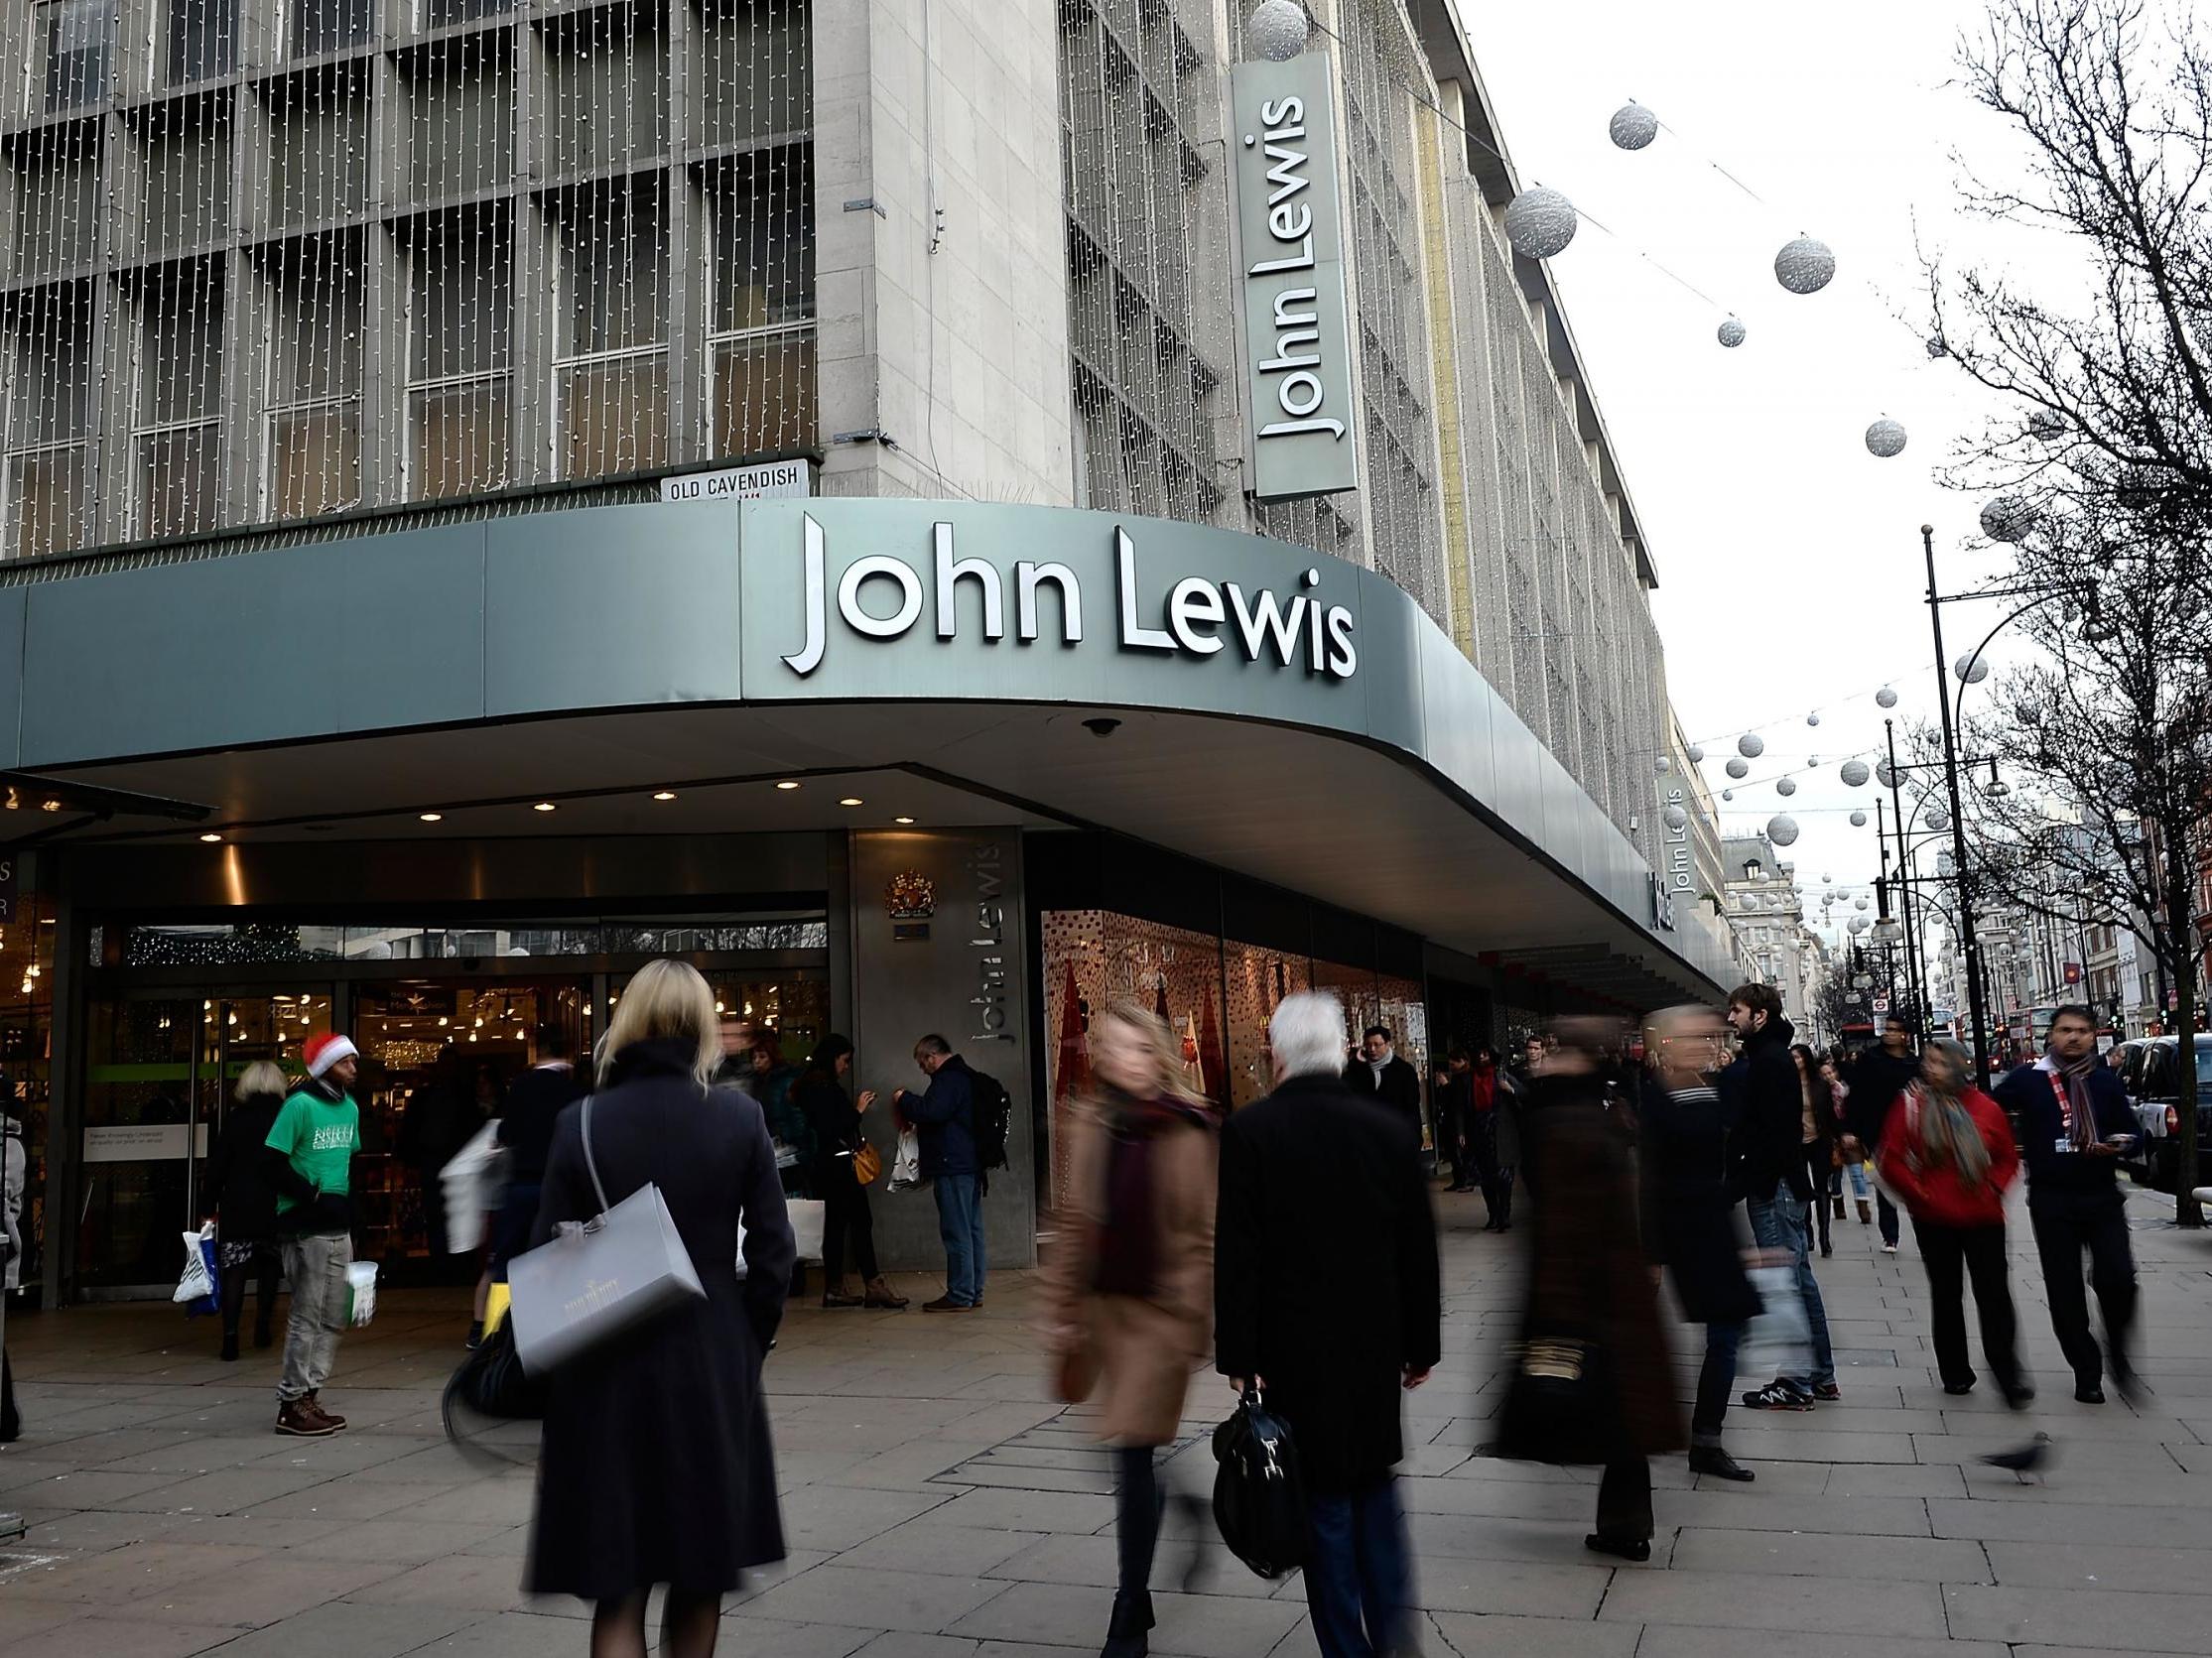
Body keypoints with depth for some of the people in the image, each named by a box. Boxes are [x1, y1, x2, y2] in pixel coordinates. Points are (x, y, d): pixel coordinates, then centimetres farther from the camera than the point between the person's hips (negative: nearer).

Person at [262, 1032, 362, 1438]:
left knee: (332, 1318, 12)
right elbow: (272, 1162, -14)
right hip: (306, 1229, -8)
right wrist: (313, 1198, -14)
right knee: (306, 1317, -3)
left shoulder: (350, 1107, 11)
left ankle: (309, 1395, 21)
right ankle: (292, 1404, 5)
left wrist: (349, 1203, 11)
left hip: (339, 1229, 8)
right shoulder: (300, 1105, -11)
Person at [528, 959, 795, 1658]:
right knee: (702, 1574, 18)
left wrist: (557, 1359, 5)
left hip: (609, 1372, -1)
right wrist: (749, 1341, 8)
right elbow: (772, 1251, -5)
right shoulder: (739, 1117, -4)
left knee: (617, 1587, 6)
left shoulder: (581, 1123, -6)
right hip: (714, 1368, 1)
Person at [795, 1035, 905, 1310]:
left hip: (834, 1166, 11)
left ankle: (834, 1290, 13)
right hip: (839, 1166, -11)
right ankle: (873, 1286, -10)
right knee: (861, 1223, -10)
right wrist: (858, 1110, -16)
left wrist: (855, 1108, 9)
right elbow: (828, 1129, -20)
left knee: (836, 1225, 10)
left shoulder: (821, 1086, 17)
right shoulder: (822, 1088, -14)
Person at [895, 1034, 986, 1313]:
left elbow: (931, 1112, -23)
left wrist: (904, 1099, -8)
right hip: (970, 1164, 10)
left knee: (957, 1232, -7)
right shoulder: (964, 1076, 20)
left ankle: (959, 1296, -6)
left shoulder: (948, 1079, -12)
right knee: (972, 1230, 11)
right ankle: (973, 1292, 16)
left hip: (953, 1167, -10)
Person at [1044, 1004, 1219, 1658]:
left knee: (1134, 1452, -5)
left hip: (1163, 1309, -4)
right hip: (1106, 1307, 4)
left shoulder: (1189, 1131, -10)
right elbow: (1077, 1225, 6)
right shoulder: (1091, 1124, 2)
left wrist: (1197, 1322, -9)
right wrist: (1062, 1314, 5)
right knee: (1131, 1453, 16)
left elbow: (1207, 1235, -8)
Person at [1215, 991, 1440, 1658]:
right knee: (1376, 1485, 19)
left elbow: (1236, 1256, -12)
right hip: (1376, 1346, 3)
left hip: (1296, 1351, -3)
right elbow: (1418, 1249, 4)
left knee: (1324, 1501, 7)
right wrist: (1421, 1345, 13)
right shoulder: (1387, 1127, -1)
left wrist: (1238, 1356, -6)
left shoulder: (1250, 1131, -11)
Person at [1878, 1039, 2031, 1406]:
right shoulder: (1911, 1105, -6)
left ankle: (2008, 1376, 4)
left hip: (1983, 1218, 0)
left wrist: (1993, 1188, -3)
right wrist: (1918, 1192, -9)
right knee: (1946, 1296, 11)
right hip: (1935, 1220, 0)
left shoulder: (1986, 1108, -2)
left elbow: (2008, 1158, 11)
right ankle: (1955, 1373, 24)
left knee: (1994, 1296, -3)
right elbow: (1890, 1160, -3)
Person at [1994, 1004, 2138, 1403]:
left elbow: (2129, 1131, 11)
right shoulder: (2027, 1079, -1)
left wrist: (2117, 1145, -8)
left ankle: (2117, 1352, 14)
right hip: (2052, 1201, -1)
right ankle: (2087, 1372, 18)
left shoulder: (2106, 1082, 7)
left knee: (2118, 1278, -13)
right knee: (2065, 1291, 4)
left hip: (2102, 1196, 1)